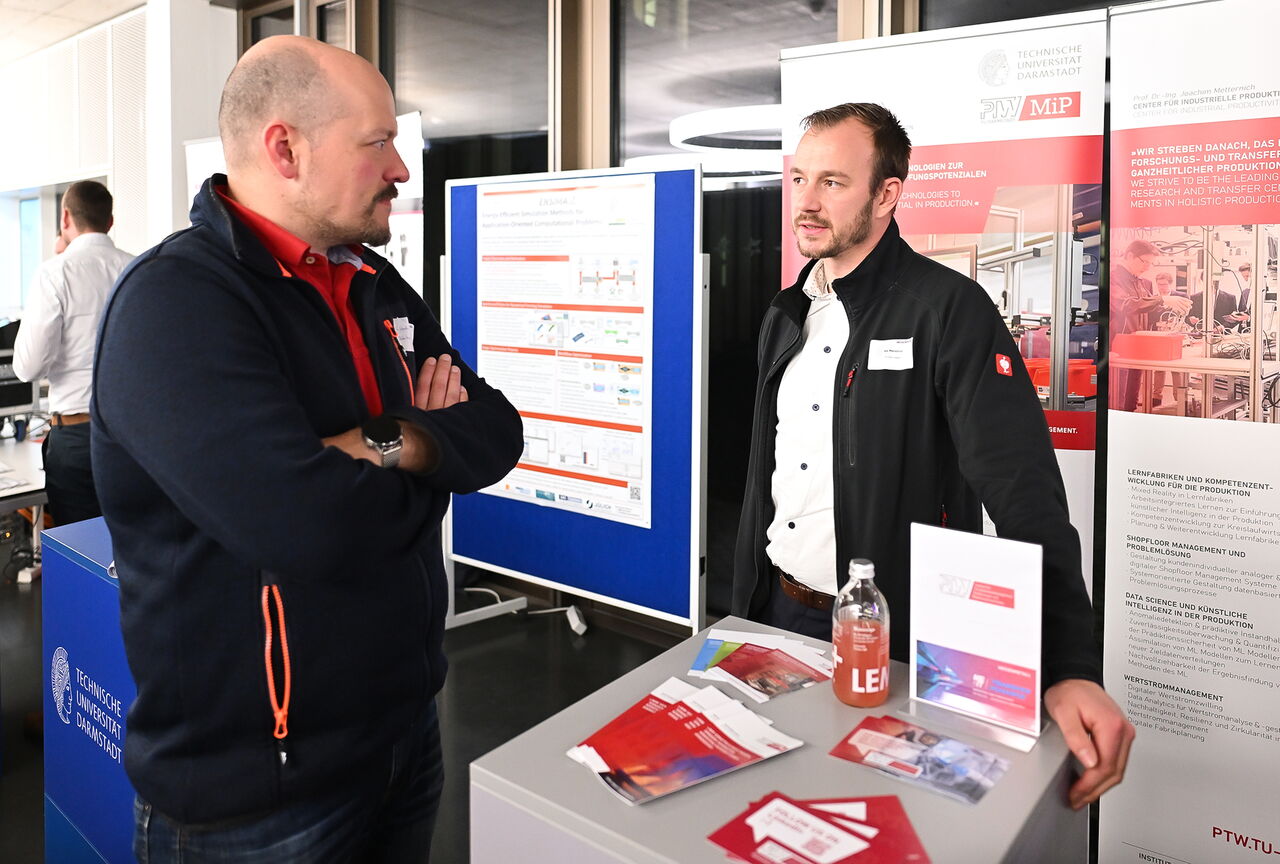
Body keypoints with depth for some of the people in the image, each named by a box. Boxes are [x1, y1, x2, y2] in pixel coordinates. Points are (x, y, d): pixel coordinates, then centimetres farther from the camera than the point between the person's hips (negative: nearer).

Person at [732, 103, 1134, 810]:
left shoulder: (949, 311, -15)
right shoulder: (787, 315, 8)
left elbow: (1024, 491, -23)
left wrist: (1070, 667, -30)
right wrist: (744, 604, 14)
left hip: (892, 637, -6)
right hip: (774, 613, 7)